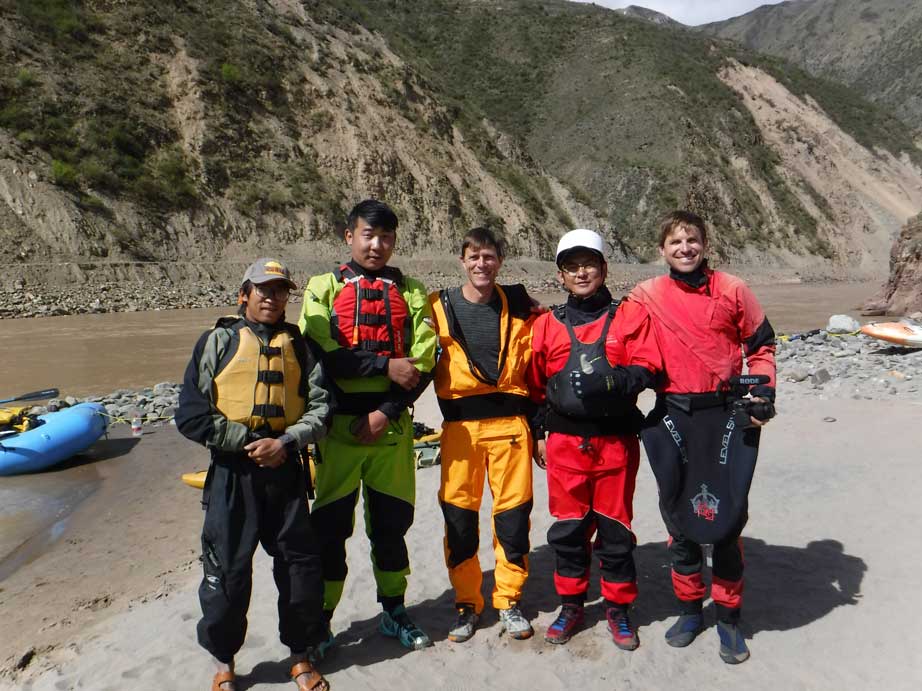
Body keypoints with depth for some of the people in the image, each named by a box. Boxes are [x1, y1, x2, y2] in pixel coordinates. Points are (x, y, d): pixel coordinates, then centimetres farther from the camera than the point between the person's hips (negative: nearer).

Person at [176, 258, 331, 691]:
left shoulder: (299, 346, 9)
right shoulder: (218, 341, 2)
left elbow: (320, 407, 2)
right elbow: (192, 415, -5)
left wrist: (285, 442, -13)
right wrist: (249, 441, -11)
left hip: (285, 472, 2)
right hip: (232, 475, -2)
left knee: (302, 566, 7)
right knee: (227, 572, 7)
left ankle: (301, 656, 28)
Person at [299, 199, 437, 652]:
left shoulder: (411, 292, 7)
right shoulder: (324, 288, 4)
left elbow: (424, 362, -2)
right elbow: (321, 354, -10)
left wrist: (386, 411, -13)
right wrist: (386, 365, -15)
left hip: (392, 423, 2)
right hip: (340, 423, -1)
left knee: (392, 520, 12)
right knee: (331, 523, 6)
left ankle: (394, 611, 30)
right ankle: (321, 616, 23)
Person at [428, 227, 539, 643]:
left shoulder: (518, 307, 6)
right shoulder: (439, 308, 3)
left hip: (510, 421, 1)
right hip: (459, 424, 0)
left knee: (513, 511, 5)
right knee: (458, 512, 3)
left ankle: (509, 601, 22)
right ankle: (466, 602, 21)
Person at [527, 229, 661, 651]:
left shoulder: (630, 315, 3)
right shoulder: (546, 324, 9)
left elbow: (646, 369, -7)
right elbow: (535, 385, 14)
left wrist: (608, 382, -24)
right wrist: (537, 434, 11)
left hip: (616, 439, -1)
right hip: (565, 440, 2)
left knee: (615, 527, 8)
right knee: (568, 526, 9)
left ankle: (618, 609, 26)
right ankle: (571, 604, 27)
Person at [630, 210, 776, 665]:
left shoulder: (732, 290, 1)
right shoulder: (646, 296, 3)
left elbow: (761, 345, 9)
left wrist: (762, 391, -3)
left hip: (727, 415, -1)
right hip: (672, 416, 1)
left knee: (726, 514, 2)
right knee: (679, 515, 9)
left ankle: (728, 617, 21)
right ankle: (690, 609, 28)